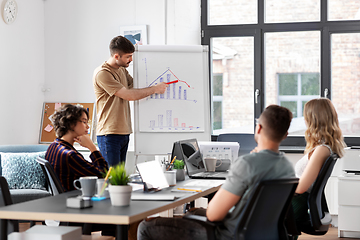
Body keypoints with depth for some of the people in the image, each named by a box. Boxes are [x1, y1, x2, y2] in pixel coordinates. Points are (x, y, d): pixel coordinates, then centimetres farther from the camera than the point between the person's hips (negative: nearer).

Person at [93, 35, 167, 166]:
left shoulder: (122, 70, 15)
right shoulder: (102, 73, -14)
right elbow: (129, 95, -16)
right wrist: (155, 89, -9)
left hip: (123, 133, 8)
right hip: (109, 134, -8)